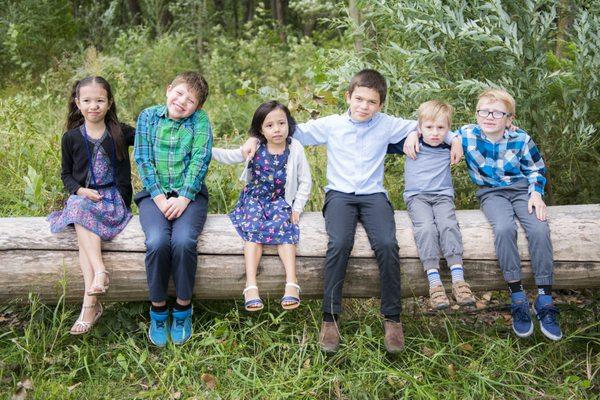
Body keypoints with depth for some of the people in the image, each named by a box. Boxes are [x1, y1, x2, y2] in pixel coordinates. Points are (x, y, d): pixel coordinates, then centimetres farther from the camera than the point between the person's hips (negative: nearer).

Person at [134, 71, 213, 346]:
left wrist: (184, 197, -17)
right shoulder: (148, 117, 6)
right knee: (157, 242, -27)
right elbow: (143, 159, 0)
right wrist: (159, 197, -11)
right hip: (155, 193, 1)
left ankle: (183, 308, -7)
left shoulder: (200, 122, 3)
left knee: (183, 241, -28)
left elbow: (200, 160, -5)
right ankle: (158, 310, -7)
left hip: (189, 194, -1)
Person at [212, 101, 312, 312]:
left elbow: (305, 181, 2)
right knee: (253, 230, -25)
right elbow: (229, 157, 8)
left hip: (281, 201, -1)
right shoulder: (255, 148, -3)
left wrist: (297, 208, -5)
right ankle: (251, 285, -34)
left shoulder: (295, 149, -4)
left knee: (283, 229, -29)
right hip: (254, 198, 1)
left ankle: (291, 283, -36)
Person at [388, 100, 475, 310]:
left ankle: (458, 279, -35)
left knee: (448, 224, -29)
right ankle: (434, 282, -36)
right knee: (426, 227, -29)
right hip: (417, 196, -1)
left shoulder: (449, 148, 14)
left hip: (443, 196, 1)